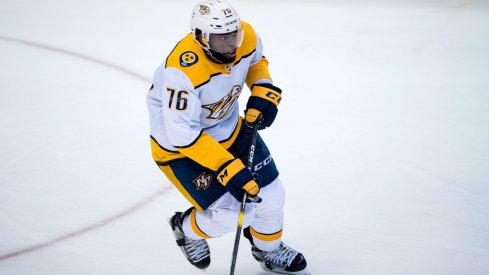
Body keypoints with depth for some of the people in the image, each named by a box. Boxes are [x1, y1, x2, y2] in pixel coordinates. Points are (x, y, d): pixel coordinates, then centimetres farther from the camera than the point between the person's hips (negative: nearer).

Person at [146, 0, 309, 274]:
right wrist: (228, 168, -34)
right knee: (230, 215, -12)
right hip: (179, 146, -6)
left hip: (230, 128, 6)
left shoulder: (246, 36, -18)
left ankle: (269, 251, 39)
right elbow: (183, 134, -33)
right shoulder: (183, 71, -37)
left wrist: (263, 90, -10)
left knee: (270, 194, 8)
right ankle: (187, 228, 23)